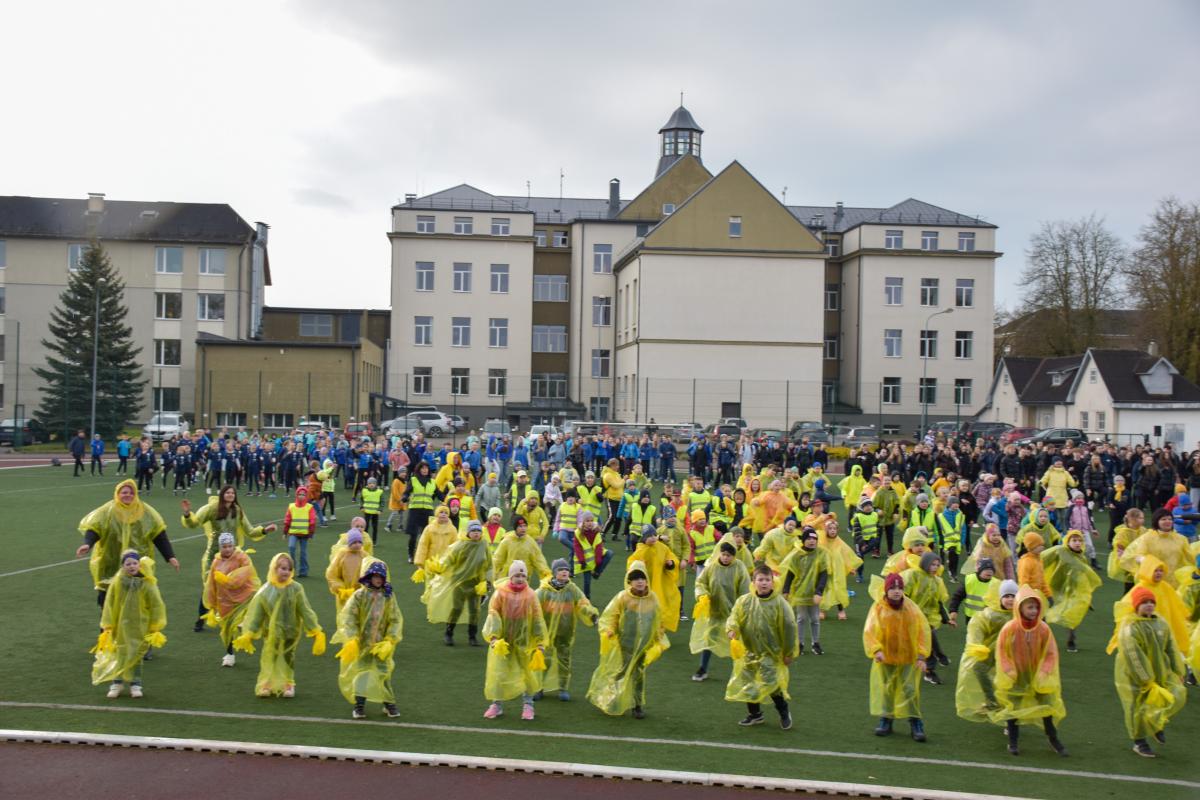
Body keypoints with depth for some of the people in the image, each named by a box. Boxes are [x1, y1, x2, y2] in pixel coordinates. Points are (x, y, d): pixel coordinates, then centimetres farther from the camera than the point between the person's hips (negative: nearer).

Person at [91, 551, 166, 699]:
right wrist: (107, 626, -4)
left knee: (136, 657, 8)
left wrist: (156, 628, -2)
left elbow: (157, 606, -6)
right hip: (121, 626, 1)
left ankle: (135, 684, 19)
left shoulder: (147, 584, -13)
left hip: (140, 627, -1)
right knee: (120, 654, 10)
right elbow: (109, 605, -5)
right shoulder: (117, 582, -11)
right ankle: (117, 683, 22)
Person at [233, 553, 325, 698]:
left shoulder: (296, 589, -13)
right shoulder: (266, 591, -12)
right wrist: (248, 634, -5)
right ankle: (266, 684, 23)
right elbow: (256, 614, -6)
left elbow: (305, 611, -9)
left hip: (290, 633, 0)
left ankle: (288, 683, 30)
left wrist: (316, 630, -10)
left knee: (288, 657, 14)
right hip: (271, 633, 0)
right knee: (269, 657, 8)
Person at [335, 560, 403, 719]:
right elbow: (347, 617, -12)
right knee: (359, 672, 2)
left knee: (383, 673, 5)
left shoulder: (388, 596, -4)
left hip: (380, 643, 1)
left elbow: (396, 620, -2)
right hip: (361, 643, -1)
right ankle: (359, 706, 11)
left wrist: (390, 640, -11)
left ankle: (389, 703, 18)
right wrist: (351, 639, -19)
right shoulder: (360, 595, -9)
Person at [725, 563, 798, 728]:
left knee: (772, 684, -6)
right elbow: (734, 617, 1)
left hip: (771, 653, -4)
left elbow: (789, 627, -8)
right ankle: (754, 714, 31)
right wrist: (732, 630, -22)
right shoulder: (744, 601, -6)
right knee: (747, 683, 10)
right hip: (749, 651, 4)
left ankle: (784, 713, 19)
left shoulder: (779, 603, -13)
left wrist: (789, 653, -4)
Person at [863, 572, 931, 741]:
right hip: (885, 657, 0)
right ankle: (886, 720, 24)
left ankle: (916, 723, 8)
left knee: (910, 690, -1)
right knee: (885, 689, 9)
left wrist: (921, 656, -11)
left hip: (908, 658, 0)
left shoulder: (911, 607, -9)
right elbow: (869, 631, -16)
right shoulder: (878, 607, -12)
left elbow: (923, 630, -6)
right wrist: (876, 650, -32)